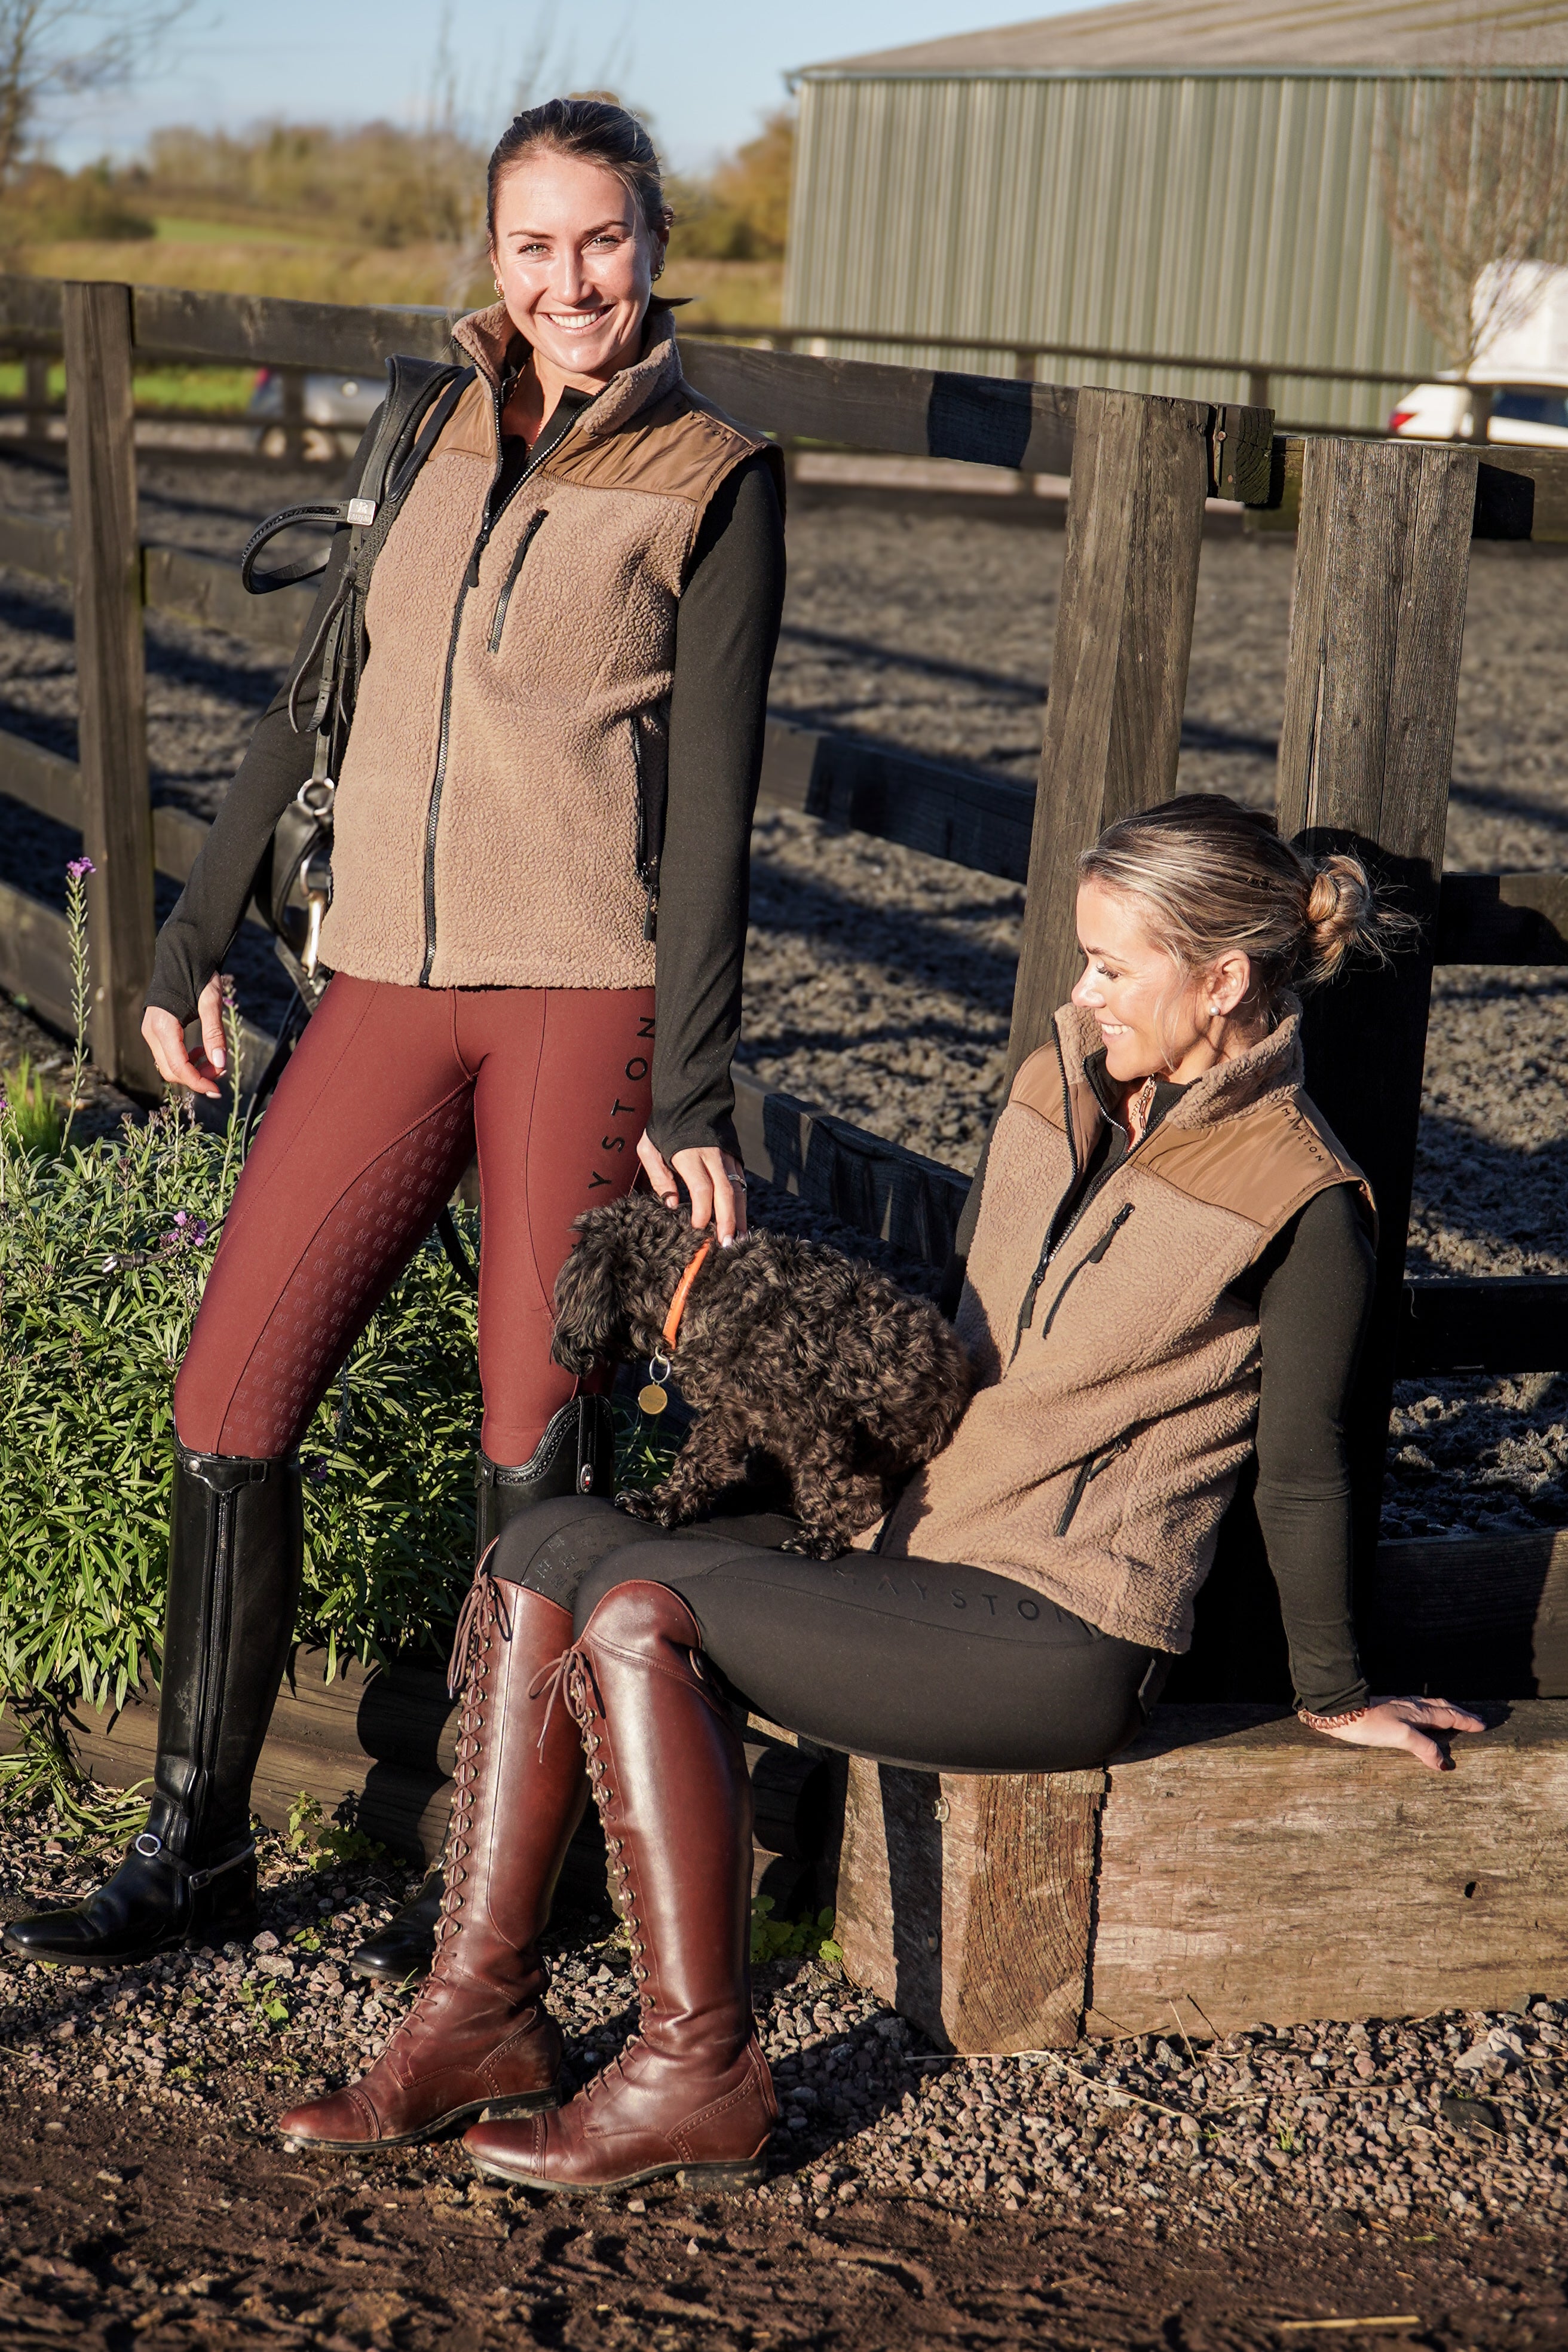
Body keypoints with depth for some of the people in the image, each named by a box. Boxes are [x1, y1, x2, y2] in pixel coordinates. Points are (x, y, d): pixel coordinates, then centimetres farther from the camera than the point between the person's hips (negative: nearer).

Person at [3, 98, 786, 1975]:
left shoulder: (712, 481, 0)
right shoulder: (435, 434, 13)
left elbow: (710, 800, -4)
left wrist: (693, 1093, -8)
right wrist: (196, 940, 17)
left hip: (589, 994, -4)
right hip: (390, 984, 4)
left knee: (535, 1448, -1)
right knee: (229, 1396, 0)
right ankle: (198, 1848, 13)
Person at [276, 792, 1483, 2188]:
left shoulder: (1301, 1206, -10)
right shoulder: (1061, 1092, 10)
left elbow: (1304, 1470, -2)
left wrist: (1335, 1696, 7)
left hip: (1059, 1641, -8)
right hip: (920, 1549, 8)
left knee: (640, 1615, -25)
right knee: (549, 1548, -10)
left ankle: (701, 2076, -19)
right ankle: (481, 2014, -10)